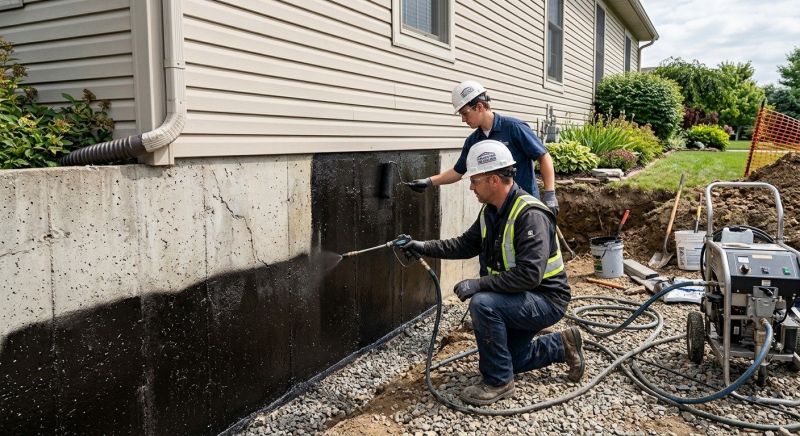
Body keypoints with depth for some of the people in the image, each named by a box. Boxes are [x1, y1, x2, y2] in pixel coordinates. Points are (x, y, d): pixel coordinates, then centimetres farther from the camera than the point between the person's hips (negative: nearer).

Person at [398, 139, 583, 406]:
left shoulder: (530, 214, -28)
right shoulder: (491, 211, 0)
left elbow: (529, 274, -35)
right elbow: (466, 245, 9)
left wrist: (479, 284, -34)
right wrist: (423, 247, 0)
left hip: (546, 299, -9)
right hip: (519, 300, 9)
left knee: (483, 304, -31)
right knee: (508, 360, 17)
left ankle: (498, 382, -14)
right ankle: (562, 346, 32)